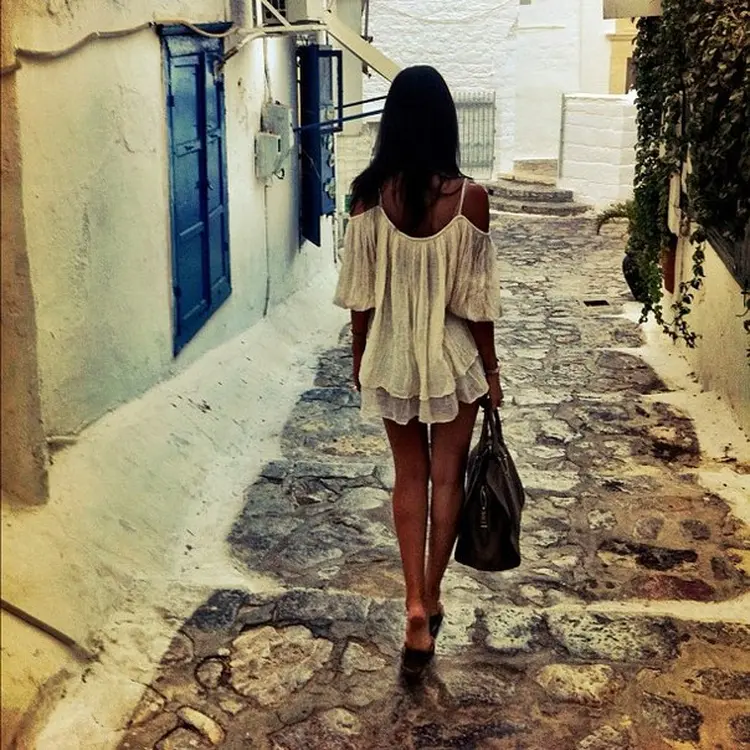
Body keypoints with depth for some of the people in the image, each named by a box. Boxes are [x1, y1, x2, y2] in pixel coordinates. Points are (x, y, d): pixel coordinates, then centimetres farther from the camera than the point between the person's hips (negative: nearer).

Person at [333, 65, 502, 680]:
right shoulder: (469, 197, -15)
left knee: (409, 474, 17)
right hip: (452, 355, -1)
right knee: (447, 476, 15)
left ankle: (415, 604, 13)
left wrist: (360, 354, 12)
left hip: (392, 354, 2)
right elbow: (476, 298, -9)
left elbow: (361, 292, -4)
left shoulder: (369, 195, -10)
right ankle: (431, 599, 26)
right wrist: (490, 368, 3)